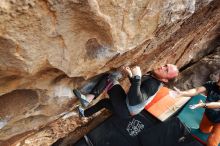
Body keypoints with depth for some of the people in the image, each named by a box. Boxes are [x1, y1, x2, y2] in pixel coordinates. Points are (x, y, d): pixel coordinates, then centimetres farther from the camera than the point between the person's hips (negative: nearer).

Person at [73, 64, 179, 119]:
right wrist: (131, 75, 1)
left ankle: (88, 98, -7)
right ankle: (85, 114, 49)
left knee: (110, 79, -15)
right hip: (126, 110, 9)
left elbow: (135, 101, -41)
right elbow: (138, 86, 18)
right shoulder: (153, 76, 2)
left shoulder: (152, 84, -28)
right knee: (104, 102, 29)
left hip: (125, 110, -9)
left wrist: (137, 77, -47)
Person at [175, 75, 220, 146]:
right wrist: (182, 93, -53)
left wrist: (203, 105, -61)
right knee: (203, 129, 28)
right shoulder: (211, 84, -22)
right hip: (208, 114, 4)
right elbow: (196, 90, -36)